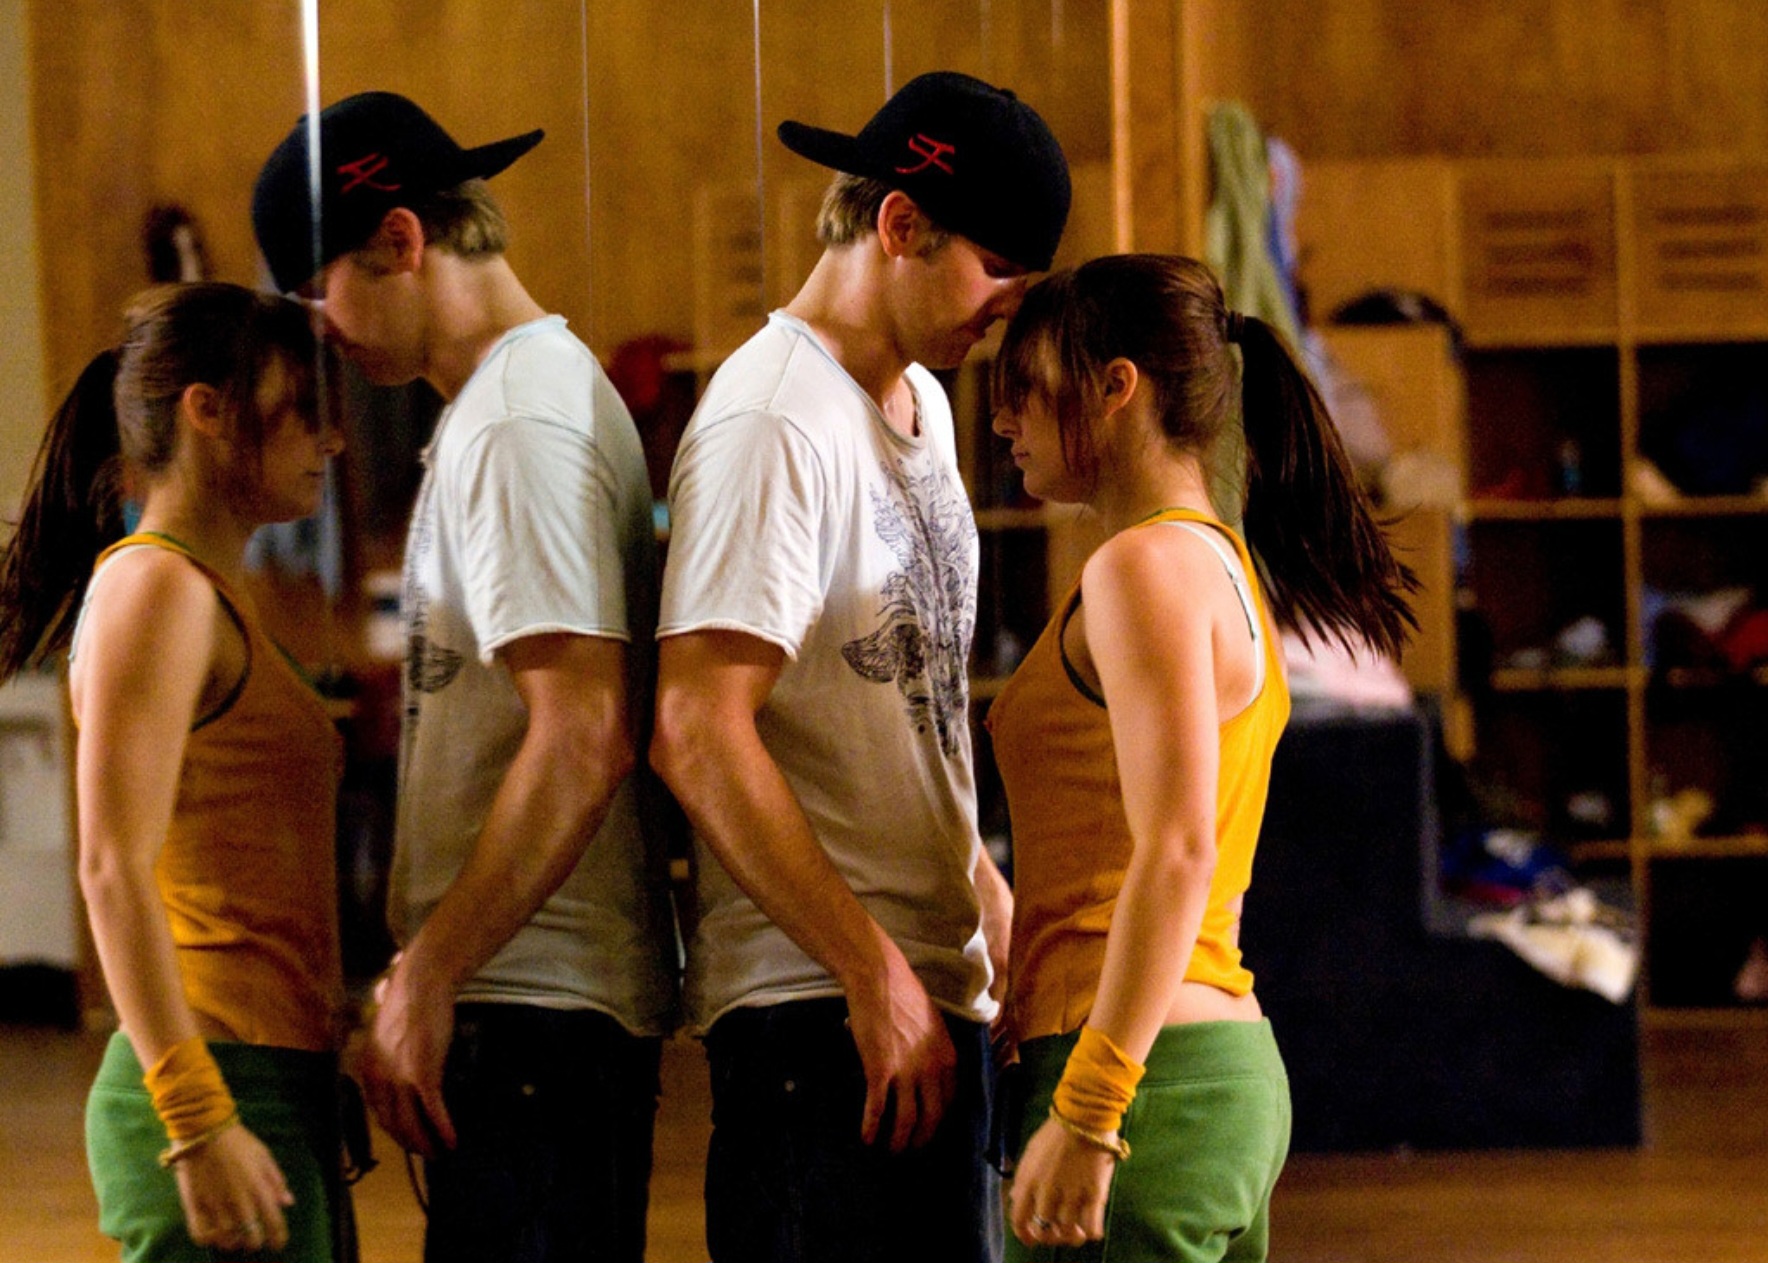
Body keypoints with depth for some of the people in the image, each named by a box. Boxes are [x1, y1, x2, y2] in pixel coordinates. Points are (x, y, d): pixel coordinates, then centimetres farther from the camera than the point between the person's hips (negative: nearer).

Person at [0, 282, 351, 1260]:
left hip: (284, 1095, 9)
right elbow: (113, 872, -16)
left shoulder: (214, 605, 21)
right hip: (220, 1094, -9)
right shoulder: (155, 589, -7)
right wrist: (199, 1122, -22)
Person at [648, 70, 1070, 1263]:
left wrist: (991, 903, 22)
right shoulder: (774, 423, -14)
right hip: (817, 998, -9)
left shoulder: (922, 403, 17)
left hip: (929, 989, 9)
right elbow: (698, 735, -22)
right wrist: (874, 975, -21)